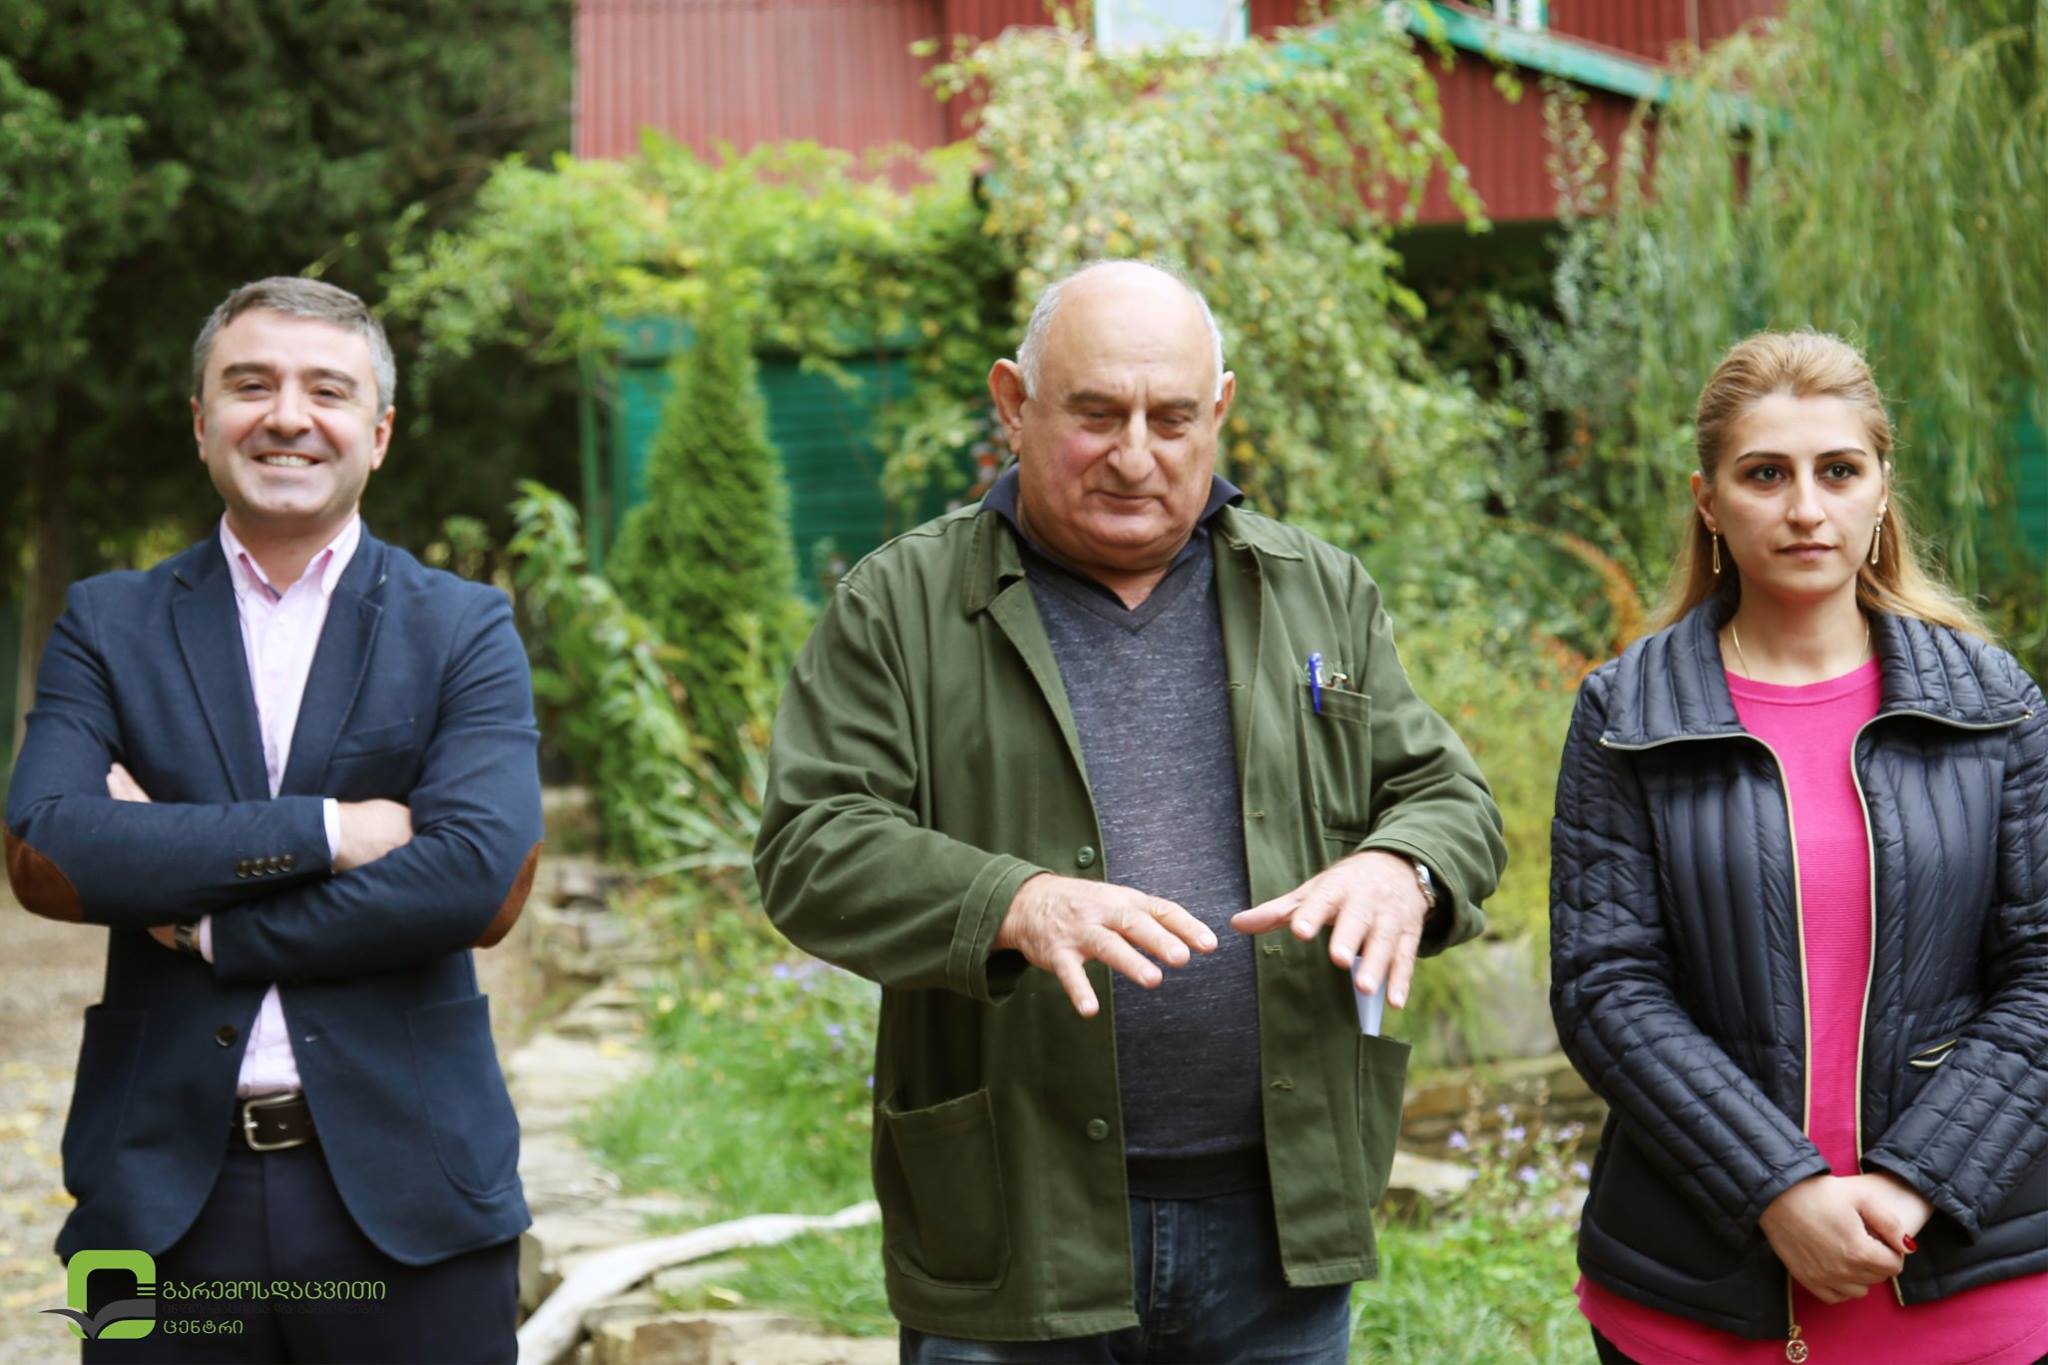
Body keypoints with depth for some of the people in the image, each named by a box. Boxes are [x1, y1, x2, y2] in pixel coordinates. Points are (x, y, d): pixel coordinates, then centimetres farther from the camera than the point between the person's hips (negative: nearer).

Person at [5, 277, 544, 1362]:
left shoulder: (464, 631, 3)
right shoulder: (107, 623, 7)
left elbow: (483, 883, -11)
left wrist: (203, 920, -9)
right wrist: (322, 828, -14)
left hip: (402, 1188, -1)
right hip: (161, 1197, 1)